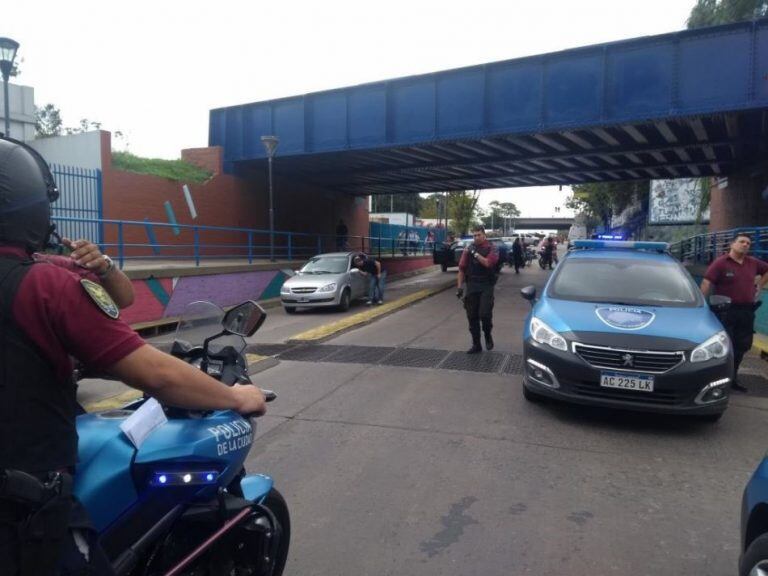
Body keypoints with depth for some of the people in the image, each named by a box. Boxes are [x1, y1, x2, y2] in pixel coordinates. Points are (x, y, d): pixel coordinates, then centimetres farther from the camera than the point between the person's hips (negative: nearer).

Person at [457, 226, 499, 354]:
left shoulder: (491, 248, 0)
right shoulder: (468, 248, 8)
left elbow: (488, 263, -17)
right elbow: (462, 268, 7)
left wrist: (475, 253, -15)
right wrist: (459, 286, 2)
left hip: (486, 286, -3)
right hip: (471, 286, 3)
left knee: (484, 314, -12)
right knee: (472, 317, 5)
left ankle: (488, 335, 18)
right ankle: (476, 344, 16)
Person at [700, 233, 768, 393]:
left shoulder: (753, 263, 8)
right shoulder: (721, 263, -12)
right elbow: (706, 284, -18)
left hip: (747, 312, 7)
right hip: (726, 311, -6)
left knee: (741, 347, 13)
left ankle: (732, 379, 27)